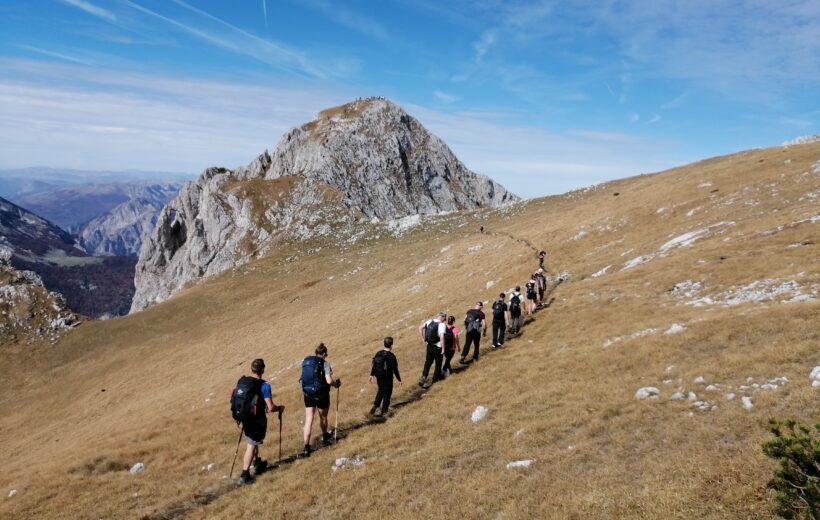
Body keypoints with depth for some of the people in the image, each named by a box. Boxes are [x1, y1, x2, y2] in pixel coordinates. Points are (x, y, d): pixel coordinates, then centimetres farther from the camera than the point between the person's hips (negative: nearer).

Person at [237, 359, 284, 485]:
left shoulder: (241, 381, -3)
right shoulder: (264, 385, -21)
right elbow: (270, 408, -22)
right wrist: (280, 408, -1)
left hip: (245, 417, 6)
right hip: (258, 420, -6)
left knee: (253, 441, 26)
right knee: (251, 446, 4)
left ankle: (257, 464, 43)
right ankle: (244, 475, 6)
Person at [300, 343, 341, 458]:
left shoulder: (305, 361, 5)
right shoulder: (324, 363, -10)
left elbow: (305, 377, 10)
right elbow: (329, 381, -19)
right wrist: (337, 383, 1)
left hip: (308, 394, 4)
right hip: (321, 394, -3)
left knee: (308, 420, 5)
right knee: (323, 417, 20)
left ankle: (306, 448, -1)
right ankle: (325, 437, 45)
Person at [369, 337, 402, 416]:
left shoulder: (378, 353, -5)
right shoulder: (391, 356, -22)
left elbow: (374, 365, 5)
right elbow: (395, 370, -17)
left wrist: (372, 375, 19)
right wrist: (399, 380, -5)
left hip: (379, 378, 5)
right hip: (387, 379, -5)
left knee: (380, 391, 28)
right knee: (387, 394, 13)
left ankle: (375, 406, 21)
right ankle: (384, 411, 22)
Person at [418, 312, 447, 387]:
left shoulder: (429, 321, -2)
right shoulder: (442, 325, -20)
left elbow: (420, 327, 4)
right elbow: (442, 337, -27)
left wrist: (423, 338, 9)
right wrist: (443, 348, -17)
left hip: (429, 346, 4)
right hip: (438, 347, -4)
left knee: (428, 362, 17)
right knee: (438, 363, 17)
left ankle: (423, 377, 6)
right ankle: (436, 378, 31)